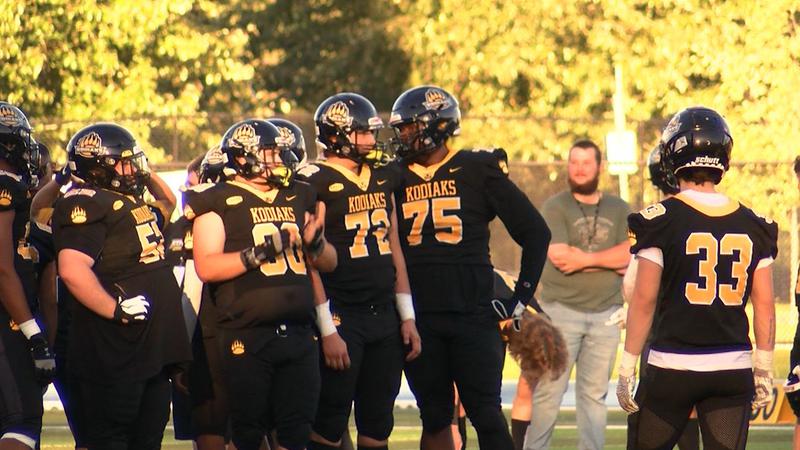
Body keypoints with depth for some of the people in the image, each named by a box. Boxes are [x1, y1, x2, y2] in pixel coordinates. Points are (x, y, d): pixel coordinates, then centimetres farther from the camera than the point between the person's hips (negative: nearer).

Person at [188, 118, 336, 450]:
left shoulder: (299, 197, 16)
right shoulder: (219, 202, -2)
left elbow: (329, 263, 20)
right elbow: (206, 267, -12)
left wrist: (315, 244, -2)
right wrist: (255, 255, -24)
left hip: (298, 334, 5)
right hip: (248, 336, -5)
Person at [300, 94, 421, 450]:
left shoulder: (383, 178, 13)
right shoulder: (316, 183, -9)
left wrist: (407, 317, 12)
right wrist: (327, 330, -15)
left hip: (384, 315, 7)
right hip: (341, 317, -7)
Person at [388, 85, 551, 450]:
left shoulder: (478, 171, -2)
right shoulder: (396, 177, 7)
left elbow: (536, 233, 1)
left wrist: (521, 297, -2)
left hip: (474, 314, -3)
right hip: (419, 321, 3)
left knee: (487, 416, -5)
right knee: (434, 418, 8)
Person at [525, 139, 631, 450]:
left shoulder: (618, 210, 11)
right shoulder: (555, 208, 0)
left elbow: (629, 254, -2)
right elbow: (559, 256, -13)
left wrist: (586, 259, -13)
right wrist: (610, 262, -9)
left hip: (605, 312, 3)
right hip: (562, 308, -3)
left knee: (594, 394, 7)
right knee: (548, 392, -6)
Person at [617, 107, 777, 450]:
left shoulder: (661, 220, -7)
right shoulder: (753, 226, 5)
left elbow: (644, 299, -7)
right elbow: (765, 304, 7)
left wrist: (627, 367, -1)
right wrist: (764, 368, 16)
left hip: (673, 367, -3)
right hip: (733, 369, 3)